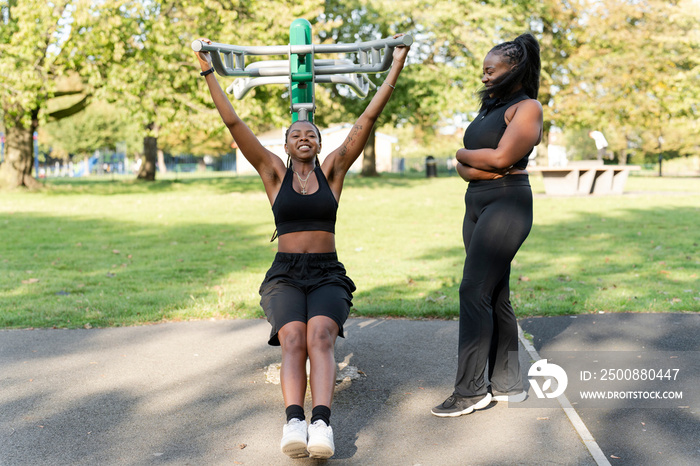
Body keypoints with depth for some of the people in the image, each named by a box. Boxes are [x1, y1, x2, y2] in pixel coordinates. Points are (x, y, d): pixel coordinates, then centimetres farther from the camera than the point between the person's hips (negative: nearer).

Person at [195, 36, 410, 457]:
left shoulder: (333, 170, 12)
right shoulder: (275, 173, 11)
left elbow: (369, 118, 7)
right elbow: (233, 123, 8)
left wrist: (396, 68, 5)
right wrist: (209, 72, 7)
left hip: (328, 274, 0)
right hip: (285, 274, 0)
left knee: (321, 337, -30)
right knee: (293, 339, -29)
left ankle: (321, 423, -45)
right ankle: (294, 422, -44)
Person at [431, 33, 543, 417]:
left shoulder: (527, 107, -6)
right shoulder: (490, 108, 20)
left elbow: (501, 157, -19)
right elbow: (463, 167, 14)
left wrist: (464, 154, -2)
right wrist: (474, 167, -8)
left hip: (507, 203, -9)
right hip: (477, 204, 9)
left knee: (474, 291, -13)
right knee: (495, 296, 10)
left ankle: (470, 389, -8)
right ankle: (508, 383, 18)